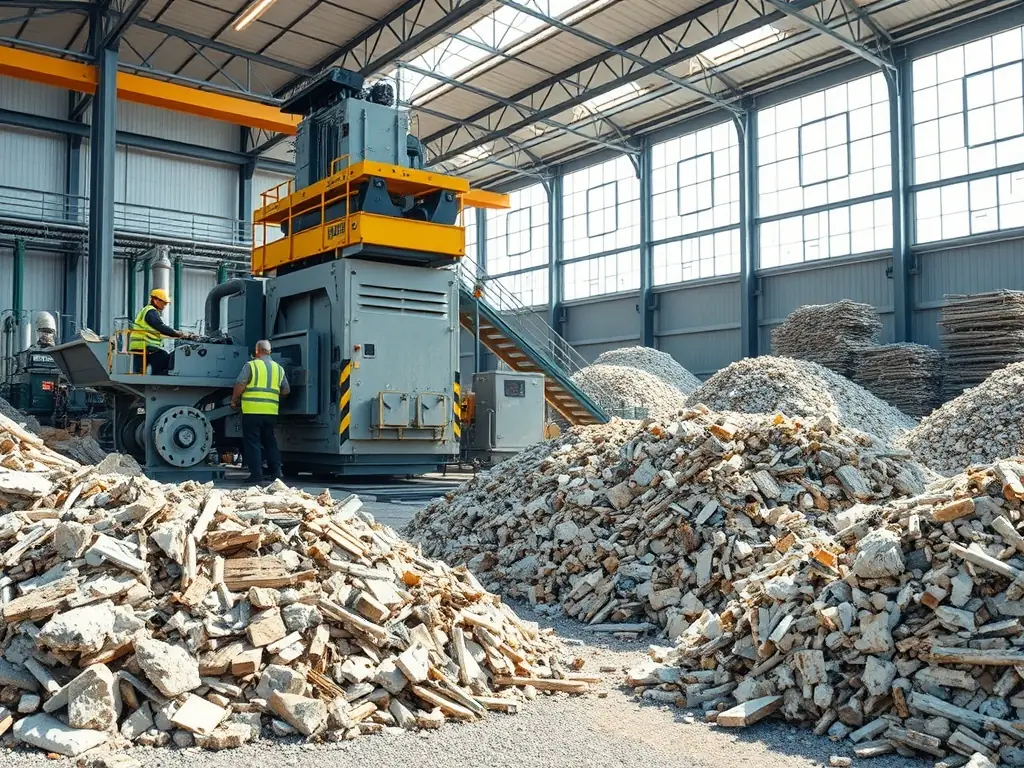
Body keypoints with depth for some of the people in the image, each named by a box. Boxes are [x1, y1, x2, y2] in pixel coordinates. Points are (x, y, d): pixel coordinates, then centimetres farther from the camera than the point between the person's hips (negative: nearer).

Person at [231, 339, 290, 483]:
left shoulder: (251, 365, -2)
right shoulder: (278, 368, 14)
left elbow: (240, 385, -9)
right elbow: (286, 390, 13)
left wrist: (234, 401, 4)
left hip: (252, 410, -5)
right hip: (271, 411, 5)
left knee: (252, 442, 1)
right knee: (270, 441, 16)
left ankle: (256, 474, -1)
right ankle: (276, 472, 15)